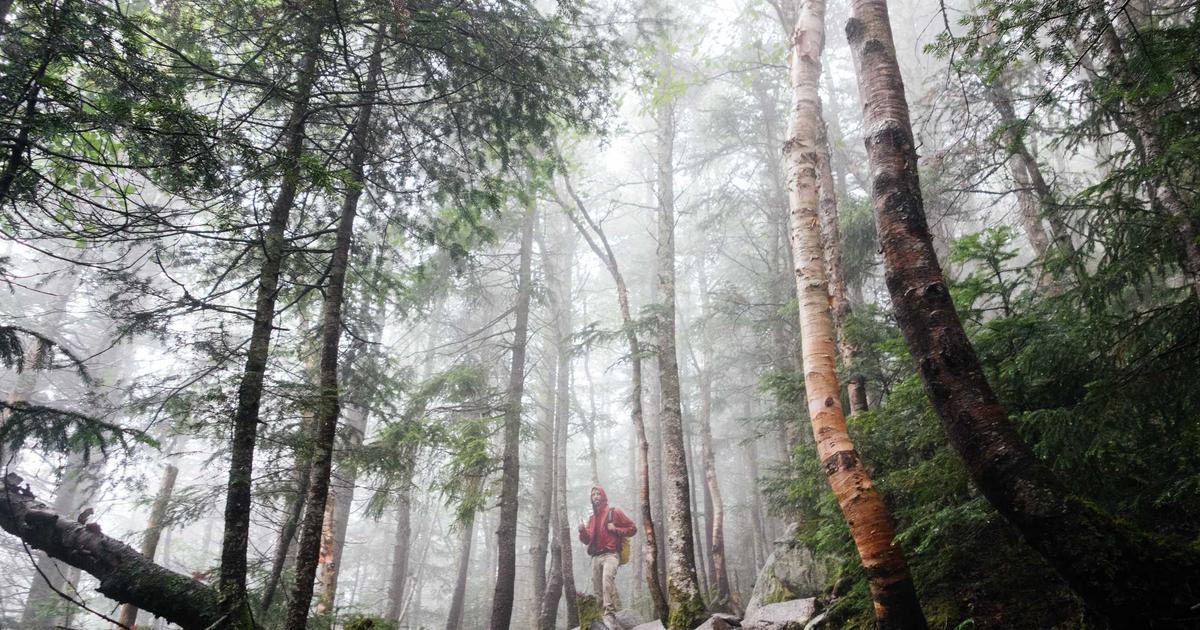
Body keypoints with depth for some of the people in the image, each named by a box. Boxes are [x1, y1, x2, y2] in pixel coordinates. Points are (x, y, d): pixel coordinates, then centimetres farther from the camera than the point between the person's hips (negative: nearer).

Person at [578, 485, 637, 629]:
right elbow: (587, 540, 22)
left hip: (610, 554, -6)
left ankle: (610, 614, -41)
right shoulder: (592, 518, 22)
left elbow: (632, 528, 7)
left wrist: (615, 529, -7)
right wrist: (582, 531, 1)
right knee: (597, 590, -1)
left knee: (608, 577, -32)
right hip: (596, 557, 6)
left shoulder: (614, 512, 7)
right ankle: (603, 615, 6)